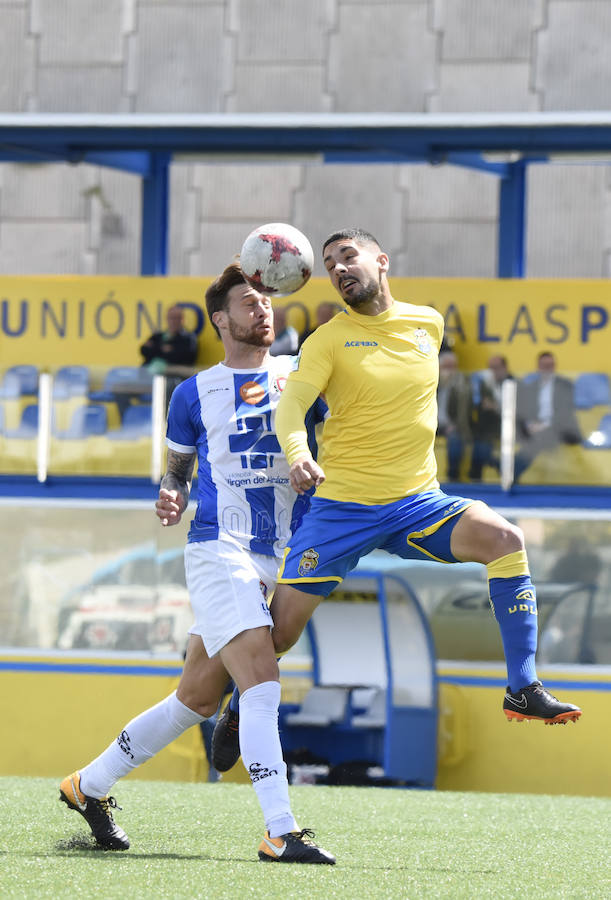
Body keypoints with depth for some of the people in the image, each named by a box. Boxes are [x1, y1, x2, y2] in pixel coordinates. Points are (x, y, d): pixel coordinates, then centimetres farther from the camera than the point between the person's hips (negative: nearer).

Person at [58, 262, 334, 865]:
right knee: (261, 681, -21)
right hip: (217, 549, -4)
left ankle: (89, 787, 25)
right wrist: (170, 496, -5)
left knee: (197, 700, 9)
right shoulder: (195, 394, 7)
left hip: (277, 562, 4)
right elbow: (177, 469, 16)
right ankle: (280, 832, -26)